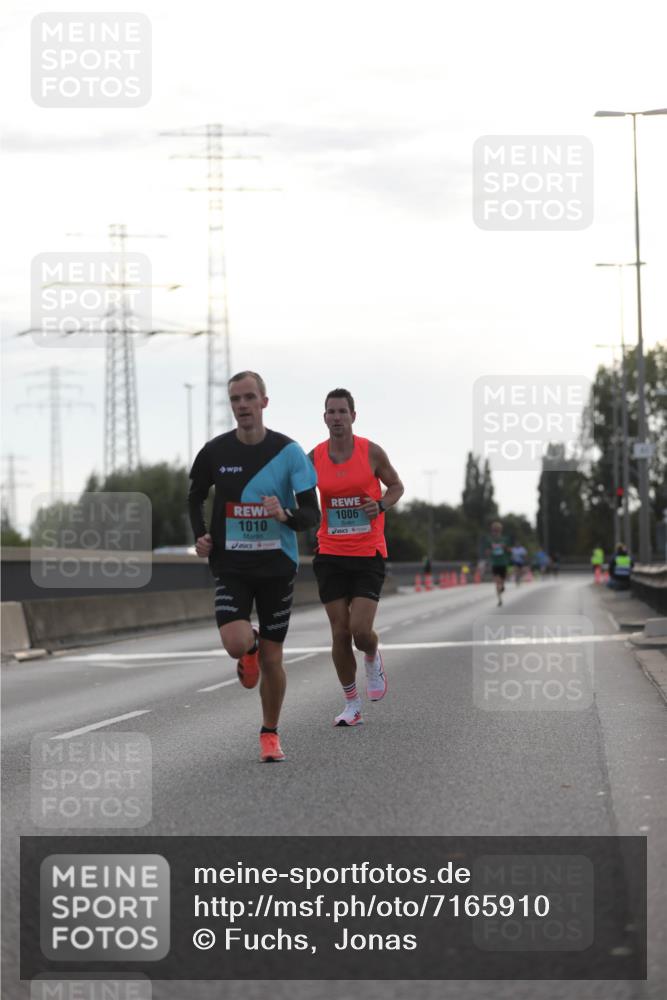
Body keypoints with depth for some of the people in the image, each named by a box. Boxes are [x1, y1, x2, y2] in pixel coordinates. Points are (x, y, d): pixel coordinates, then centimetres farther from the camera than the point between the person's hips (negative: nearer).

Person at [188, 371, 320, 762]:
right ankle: (250, 650, 18)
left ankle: (270, 734, 26)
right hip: (231, 565, 0)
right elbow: (196, 496, 17)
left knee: (272, 658, 4)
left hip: (277, 566, 0)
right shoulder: (215, 451, -3)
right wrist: (201, 534, 1)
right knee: (235, 642, -22)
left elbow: (312, 516, -7)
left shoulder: (288, 451, -7)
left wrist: (285, 515, -28)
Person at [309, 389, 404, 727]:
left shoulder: (371, 452, -4)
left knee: (360, 630, -13)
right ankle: (351, 705, 13)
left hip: (368, 555, -2)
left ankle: (373, 660, 24)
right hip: (331, 556, 2)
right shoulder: (314, 458, 2)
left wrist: (381, 505, -10)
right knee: (340, 633, 0)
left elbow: (396, 486, 9)